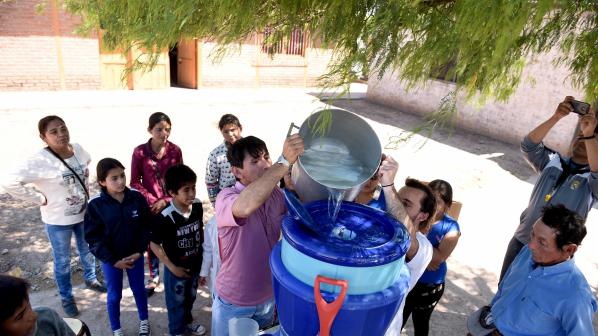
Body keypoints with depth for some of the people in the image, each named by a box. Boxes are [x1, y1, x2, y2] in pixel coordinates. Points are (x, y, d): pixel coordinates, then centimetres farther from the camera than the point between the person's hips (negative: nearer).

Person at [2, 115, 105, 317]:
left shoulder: (78, 149, -9)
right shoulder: (40, 161, -26)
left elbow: (87, 162, 15)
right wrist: (41, 199, -21)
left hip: (83, 214, 5)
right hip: (58, 221, -5)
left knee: (88, 251, 25)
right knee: (62, 261, 15)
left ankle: (91, 279, 51)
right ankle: (66, 298, 36)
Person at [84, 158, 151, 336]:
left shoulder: (137, 198, -13)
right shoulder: (95, 205, -17)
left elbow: (147, 227, -4)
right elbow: (93, 238, -13)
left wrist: (139, 251, -12)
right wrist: (113, 260, -15)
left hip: (135, 255, 1)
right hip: (111, 259, -1)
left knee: (139, 289, 19)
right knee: (114, 295, 16)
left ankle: (144, 321, 42)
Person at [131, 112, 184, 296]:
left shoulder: (175, 150, -5)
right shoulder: (140, 152, -8)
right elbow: (135, 181, -3)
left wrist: (166, 200, -10)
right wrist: (151, 200, -12)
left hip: (171, 204, 0)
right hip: (149, 205, 0)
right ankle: (154, 276, 31)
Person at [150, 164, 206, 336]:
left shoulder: (197, 206, -15)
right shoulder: (166, 217, -30)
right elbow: (154, 245, -19)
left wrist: (203, 251, 7)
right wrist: (172, 267, -16)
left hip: (195, 264, 5)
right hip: (177, 268, -5)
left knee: (190, 297, 28)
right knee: (176, 301, 19)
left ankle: (187, 320, 54)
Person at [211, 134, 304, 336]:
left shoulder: (276, 194, -7)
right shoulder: (226, 198, -26)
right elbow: (245, 206, -49)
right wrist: (285, 161, -53)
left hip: (268, 295, 5)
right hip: (233, 302, -5)